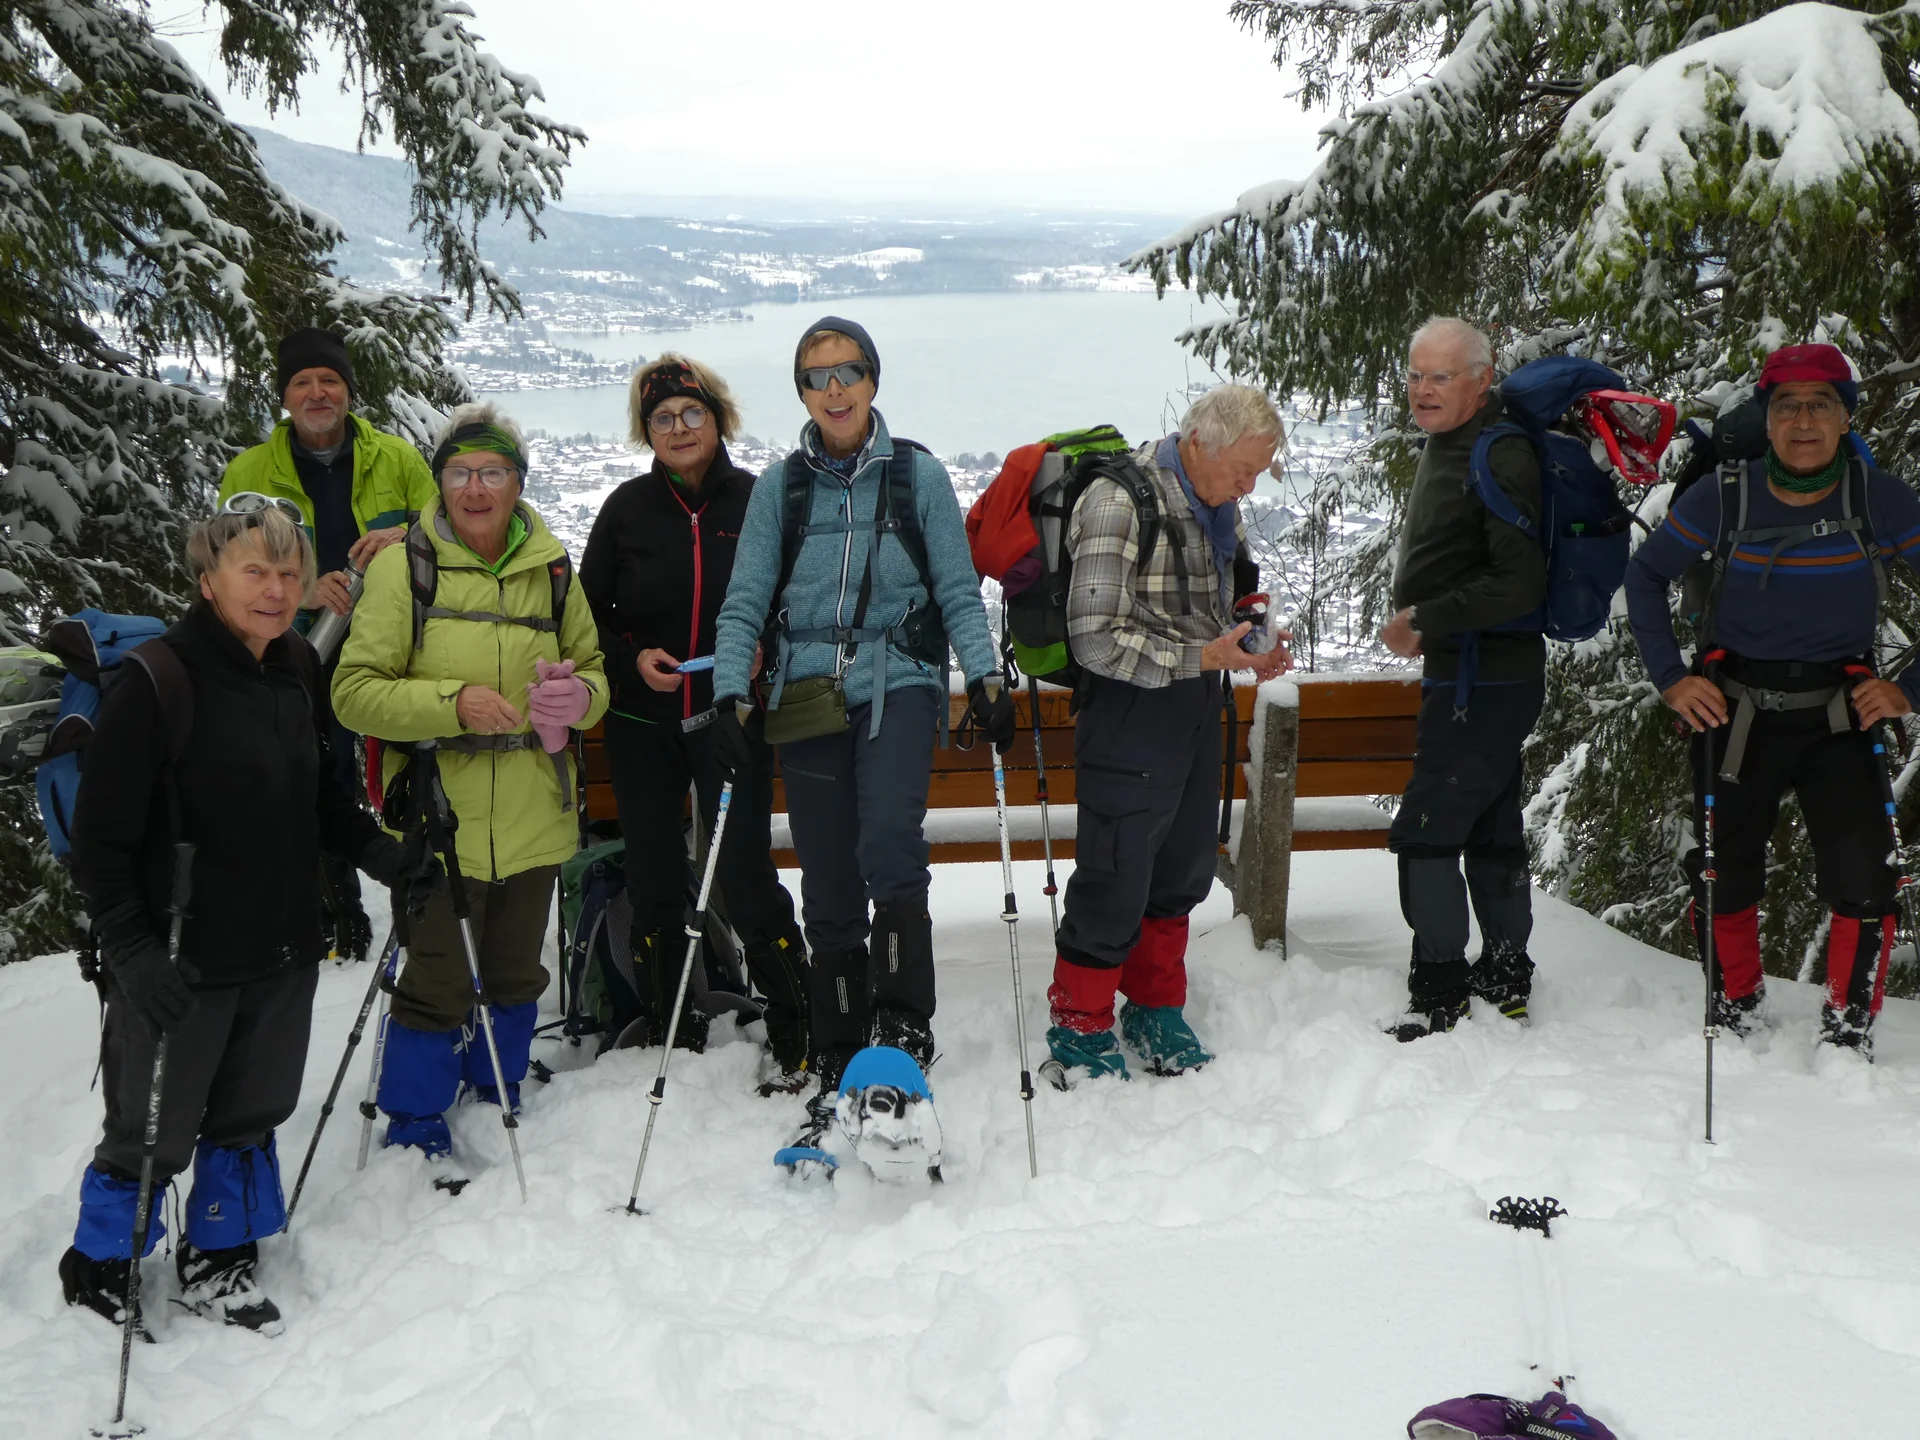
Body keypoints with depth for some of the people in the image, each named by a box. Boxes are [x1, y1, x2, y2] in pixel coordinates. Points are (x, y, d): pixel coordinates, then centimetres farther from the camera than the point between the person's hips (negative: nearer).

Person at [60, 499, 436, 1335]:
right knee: (154, 1132, 9)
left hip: (284, 954, 6)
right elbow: (101, 838, -15)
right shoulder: (155, 682, -17)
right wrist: (131, 950, -21)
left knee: (250, 1116, 18)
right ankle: (97, 1266, 34)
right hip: (182, 967, -6)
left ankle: (217, 1262, 38)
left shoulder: (299, 670, 4)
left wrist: (379, 855, 3)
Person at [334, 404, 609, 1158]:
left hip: (532, 820, 4)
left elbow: (594, 668, 15)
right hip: (440, 819, -4)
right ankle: (415, 1131, 17)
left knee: (515, 976, 17)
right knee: (438, 983, -2)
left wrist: (578, 695, -9)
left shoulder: (552, 569, 7)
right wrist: (453, 703, -22)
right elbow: (354, 691, -8)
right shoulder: (402, 565, -4)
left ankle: (497, 1107, 38)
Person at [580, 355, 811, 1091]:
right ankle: (670, 1030, 23)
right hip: (643, 725, 2)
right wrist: (632, 659, -9)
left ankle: (792, 1036, 8)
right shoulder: (628, 508, 3)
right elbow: (587, 614, 8)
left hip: (730, 719, -2)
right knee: (655, 882, 8)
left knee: (745, 877, -6)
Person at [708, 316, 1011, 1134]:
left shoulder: (918, 475, 5)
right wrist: (732, 696, -7)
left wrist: (984, 678, -9)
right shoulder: (780, 485, 9)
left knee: (888, 843, -27)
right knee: (827, 888, 4)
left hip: (898, 682, -2)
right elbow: (744, 603, 6)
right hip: (808, 694, 2)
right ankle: (839, 1065, 14)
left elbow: (958, 590, 5)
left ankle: (902, 1023, -18)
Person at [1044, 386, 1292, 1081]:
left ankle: (1155, 1007, 32)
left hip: (1198, 707, 8)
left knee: (1183, 868, 16)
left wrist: (1249, 646, 3)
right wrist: (1203, 657, -24)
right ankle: (1079, 1022, 18)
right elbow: (1097, 639, -24)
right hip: (1131, 711, -8)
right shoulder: (1119, 502, -19)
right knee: (1117, 875, -1)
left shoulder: (1218, 506, 8)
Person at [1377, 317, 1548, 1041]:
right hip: (1468, 671, 11)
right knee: (1490, 830, 17)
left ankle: (1439, 995, -2)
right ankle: (1505, 980, 29)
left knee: (1424, 834, -10)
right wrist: (1421, 623, 13)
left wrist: (1426, 620, -20)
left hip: (1484, 674, -11)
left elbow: (1520, 584, -24)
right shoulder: (1448, 445, 13)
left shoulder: (1502, 458, -18)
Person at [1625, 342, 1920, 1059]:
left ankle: (1849, 1026, 11)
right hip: (1733, 714, 1)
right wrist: (1670, 678, -1)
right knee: (1725, 877, 7)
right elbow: (1646, 575, 6)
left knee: (1861, 883, -12)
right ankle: (1737, 1003, 34)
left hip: (1840, 717, -1)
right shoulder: (1724, 496, -8)